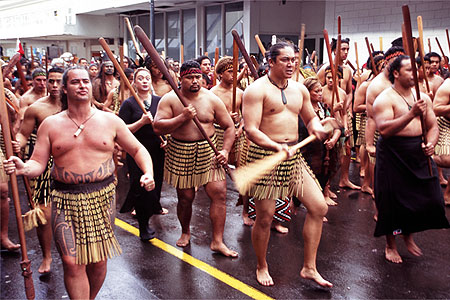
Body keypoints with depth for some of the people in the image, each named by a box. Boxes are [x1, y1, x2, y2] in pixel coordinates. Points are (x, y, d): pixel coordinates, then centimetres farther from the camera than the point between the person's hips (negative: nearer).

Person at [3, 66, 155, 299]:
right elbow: (38, 163, 1)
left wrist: (148, 172, -8)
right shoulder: (50, 125, 4)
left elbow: (138, 150, 10)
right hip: (65, 200, -1)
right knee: (72, 262, -7)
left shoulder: (110, 121, 5)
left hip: (102, 198, 1)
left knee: (99, 261, 9)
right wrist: (24, 168, -22)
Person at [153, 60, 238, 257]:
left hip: (209, 152, 1)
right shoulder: (170, 99, -2)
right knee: (185, 197, 6)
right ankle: (185, 232, 35)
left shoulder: (211, 99, 1)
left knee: (219, 193, -6)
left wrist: (225, 150, -6)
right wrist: (182, 118, -21)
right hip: (180, 154, -1)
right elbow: (158, 127, -12)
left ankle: (217, 241, 5)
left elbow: (229, 127, 6)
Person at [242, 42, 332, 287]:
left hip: (293, 156, 7)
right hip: (265, 156, -6)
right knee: (265, 217, 1)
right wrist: (276, 146, -31)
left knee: (319, 207, 2)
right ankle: (261, 267, 27)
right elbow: (251, 130, -17)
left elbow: (310, 118, 23)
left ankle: (309, 267, 15)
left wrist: (318, 130, -1)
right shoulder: (257, 90, -10)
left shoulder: (299, 89, 12)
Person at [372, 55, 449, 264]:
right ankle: (390, 245, 23)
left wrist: (431, 143, -7)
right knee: (393, 202, 1)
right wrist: (411, 114, -29)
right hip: (393, 155, -5)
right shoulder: (384, 99, -9)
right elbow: (384, 130, -22)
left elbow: (433, 126, 14)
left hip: (419, 154, 6)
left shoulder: (423, 97, 11)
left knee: (430, 198, 5)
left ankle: (408, 234, 31)